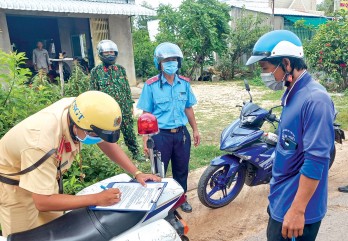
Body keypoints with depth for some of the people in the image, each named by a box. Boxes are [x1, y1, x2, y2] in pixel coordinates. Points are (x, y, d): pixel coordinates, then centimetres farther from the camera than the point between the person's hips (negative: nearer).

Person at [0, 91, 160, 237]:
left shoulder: (81, 111, -22)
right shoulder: (42, 143, -41)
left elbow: (107, 143, -6)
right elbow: (42, 202, -36)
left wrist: (137, 173, -12)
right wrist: (96, 199, -35)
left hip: (45, 173, 6)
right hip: (13, 181, -6)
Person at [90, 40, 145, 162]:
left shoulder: (121, 69, 6)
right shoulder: (96, 71, -2)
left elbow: (127, 88, 9)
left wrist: (130, 105, 8)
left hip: (124, 108, 2)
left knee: (129, 131, 8)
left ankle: (136, 152, 22)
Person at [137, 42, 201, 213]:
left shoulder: (184, 83, 3)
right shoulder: (151, 85, -7)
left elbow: (188, 109, 12)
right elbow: (146, 114, -7)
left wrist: (195, 130, 12)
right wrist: (145, 139, -10)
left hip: (181, 134, 4)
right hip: (161, 135, -3)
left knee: (181, 170, 16)